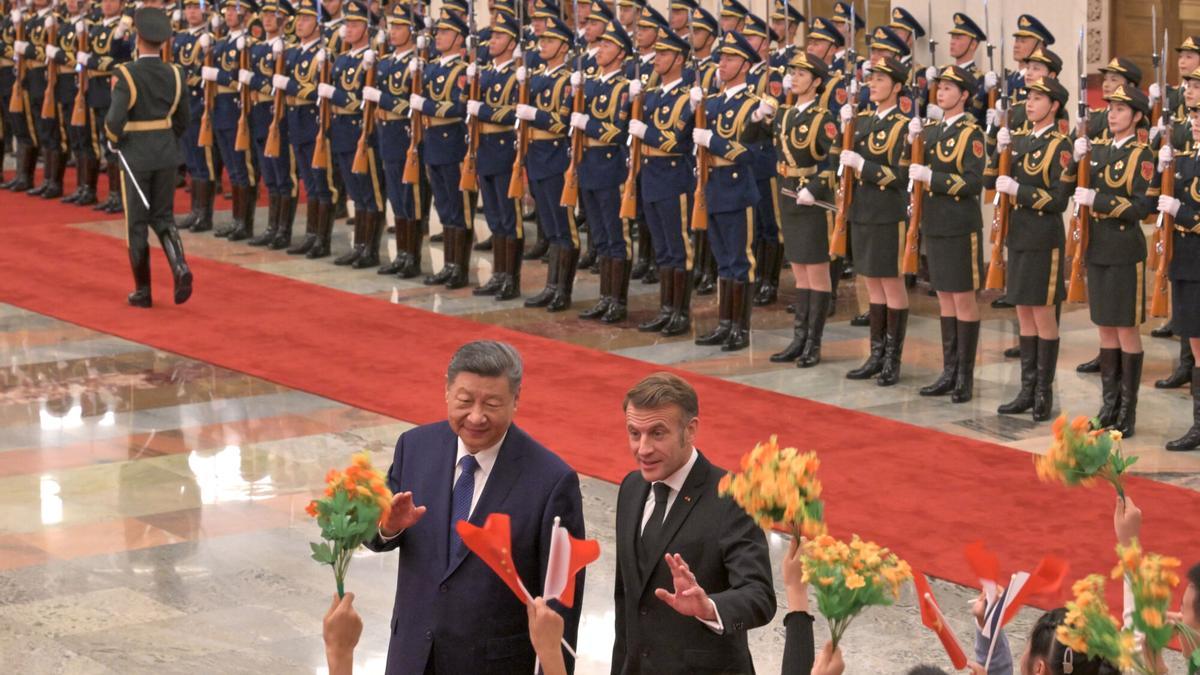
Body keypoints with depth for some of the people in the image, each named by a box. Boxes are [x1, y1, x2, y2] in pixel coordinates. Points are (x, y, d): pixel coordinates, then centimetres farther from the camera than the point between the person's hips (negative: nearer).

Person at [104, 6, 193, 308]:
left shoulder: (127, 75, -15)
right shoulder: (174, 74, 0)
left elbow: (114, 120, -23)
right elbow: (182, 120, 7)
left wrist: (114, 139, -3)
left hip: (136, 155, -4)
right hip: (167, 154, 4)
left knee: (137, 223, 8)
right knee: (163, 218, 14)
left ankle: (143, 290, 13)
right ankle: (180, 266, -12)